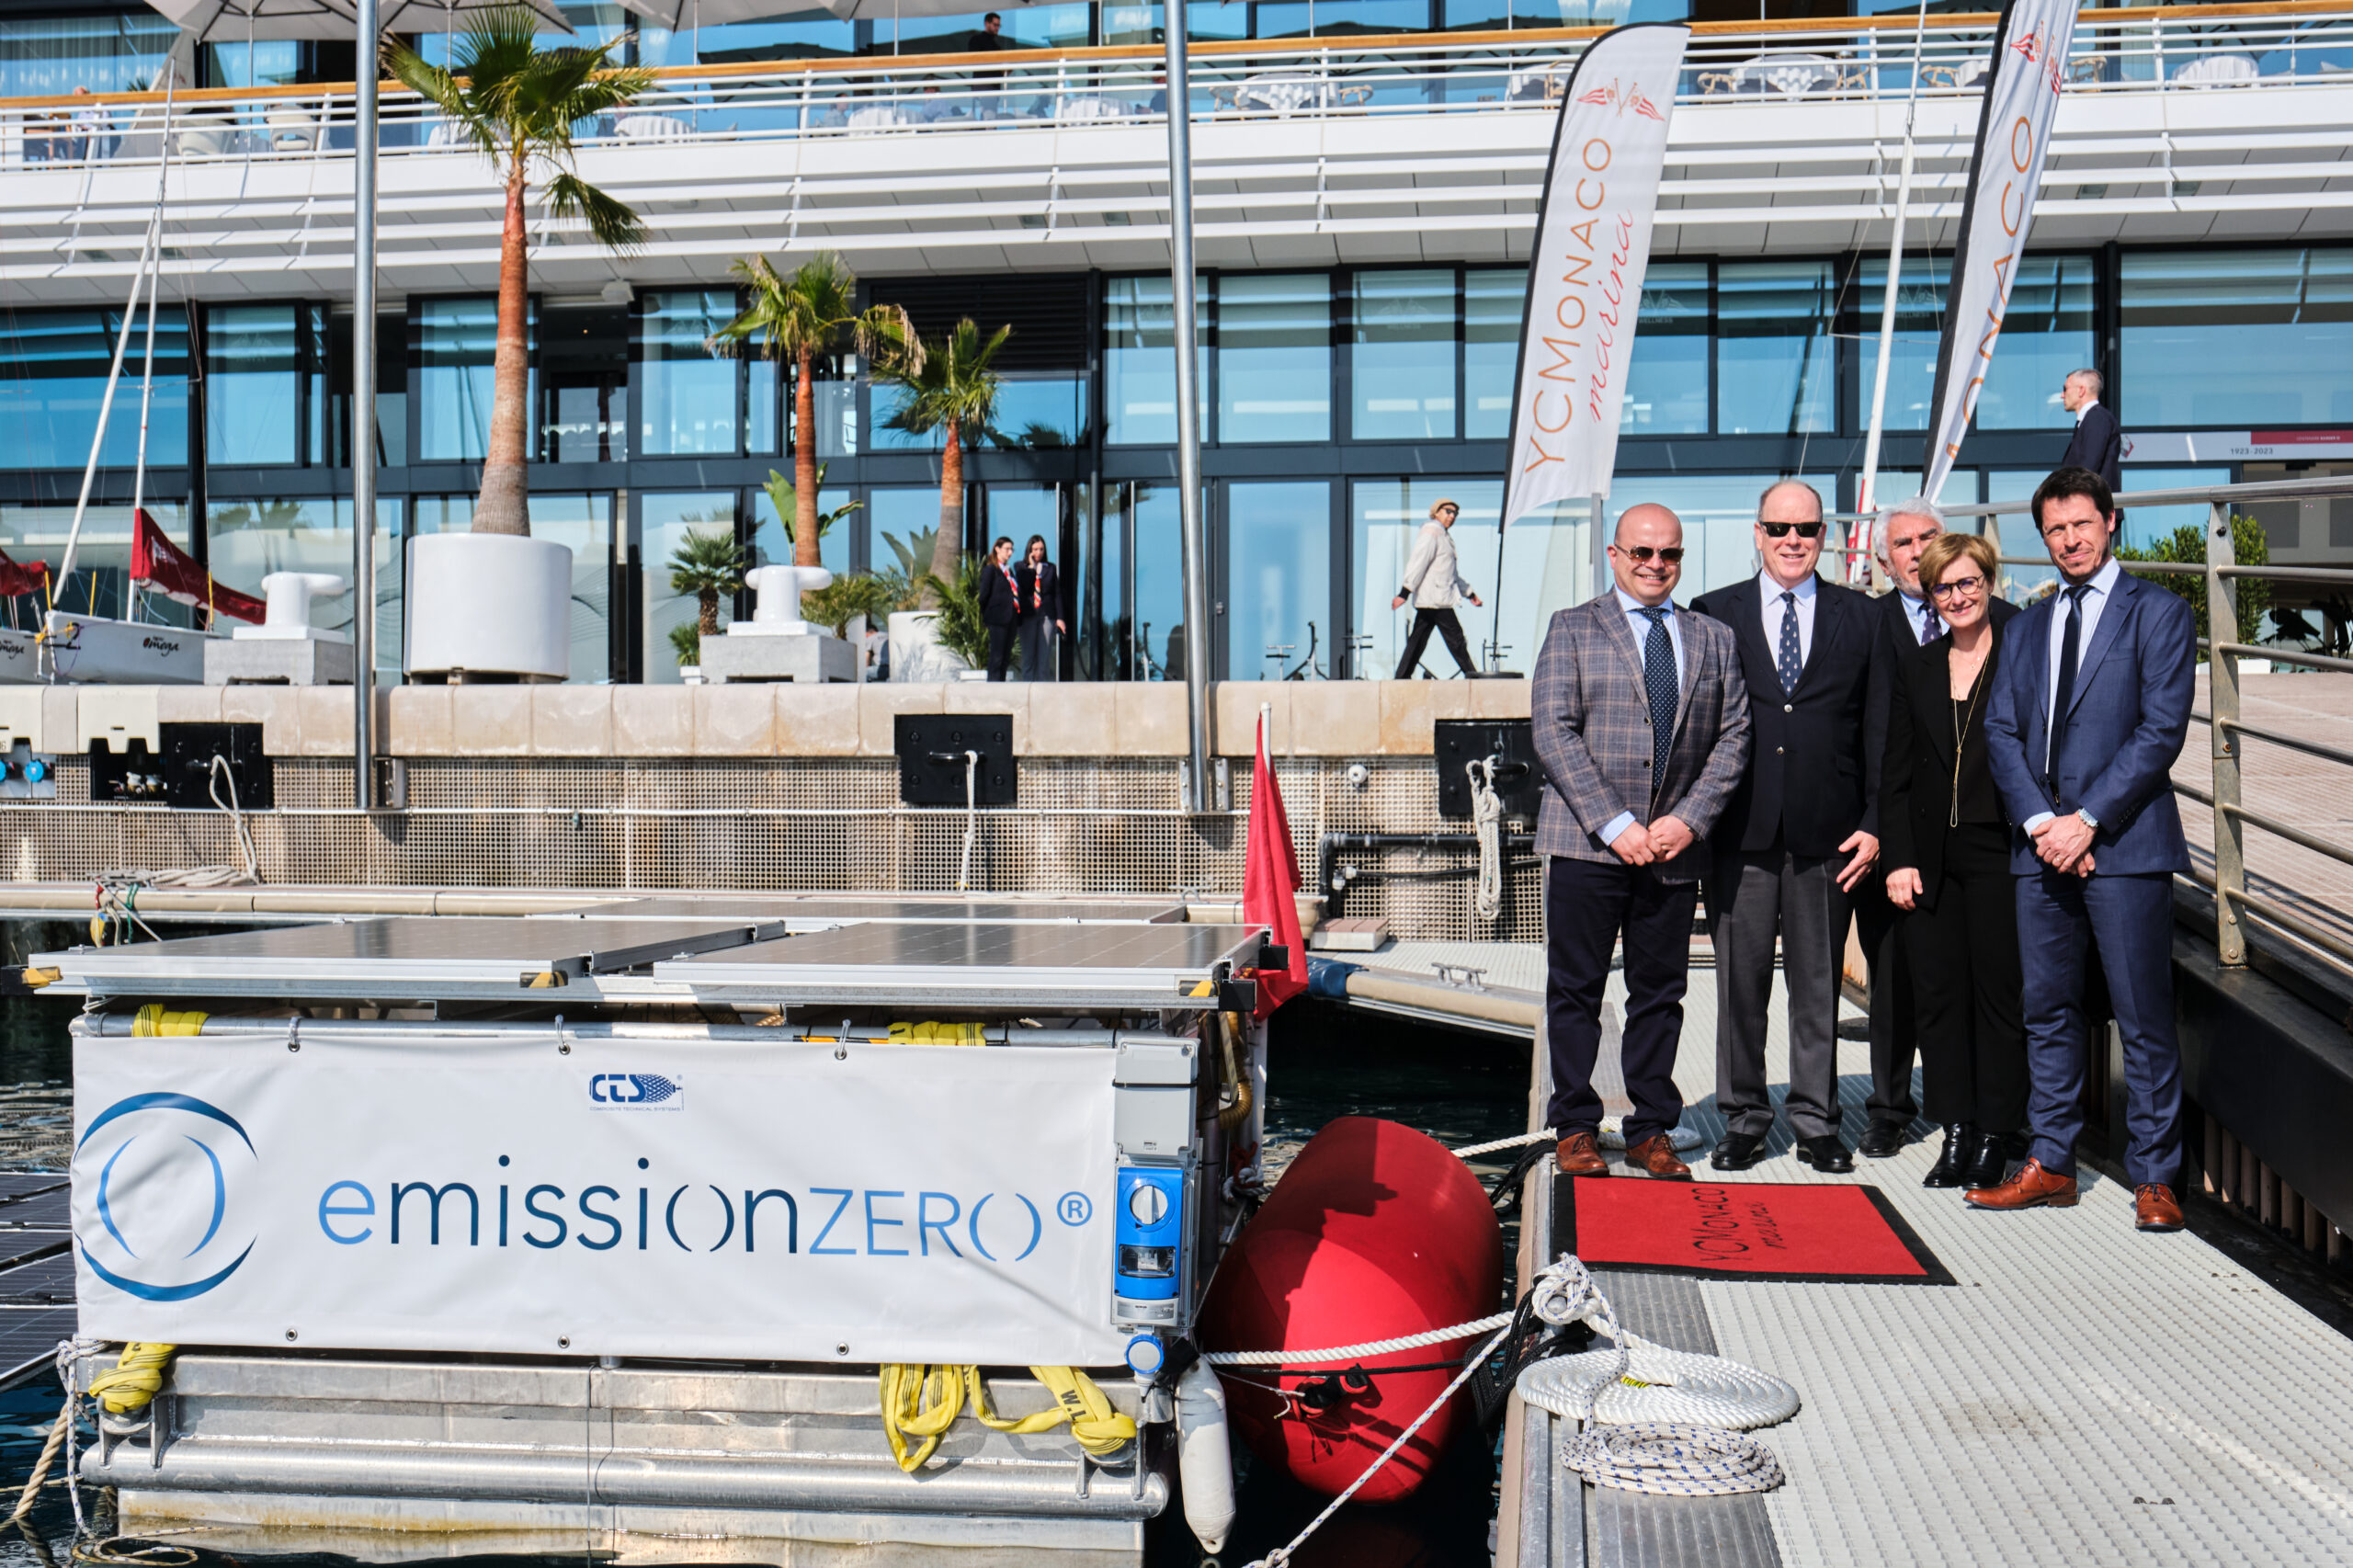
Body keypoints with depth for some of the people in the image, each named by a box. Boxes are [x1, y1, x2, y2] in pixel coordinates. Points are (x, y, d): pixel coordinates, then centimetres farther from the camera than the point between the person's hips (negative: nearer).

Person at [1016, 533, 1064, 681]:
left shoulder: (1050, 568, 10)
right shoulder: (1021, 567, 7)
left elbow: (1057, 594, 9)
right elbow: (1023, 588, -9)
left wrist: (1059, 618, 3)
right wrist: (1031, 567, -9)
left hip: (1046, 614, 1)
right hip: (1028, 614, -1)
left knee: (1045, 654, -2)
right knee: (1028, 654, 1)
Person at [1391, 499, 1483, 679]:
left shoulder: (1443, 536, 23)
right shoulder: (1430, 533, -8)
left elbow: (1452, 572, 31)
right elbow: (1418, 563, -17)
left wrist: (1469, 593, 32)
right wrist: (1404, 593, -23)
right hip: (1435, 599, -10)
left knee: (1419, 638, 7)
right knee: (1454, 635, -6)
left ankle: (1403, 675, 6)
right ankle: (1470, 673, -3)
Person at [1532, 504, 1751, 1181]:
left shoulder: (1713, 640, 14)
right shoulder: (1573, 629, 4)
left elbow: (1732, 740, 9)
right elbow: (1554, 733, -5)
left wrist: (1689, 819, -6)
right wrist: (1614, 824, -13)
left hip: (1675, 846, 3)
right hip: (1587, 844, -3)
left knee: (1660, 993, 8)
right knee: (1576, 990, 2)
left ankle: (1651, 1132, 17)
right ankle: (1575, 1128, 13)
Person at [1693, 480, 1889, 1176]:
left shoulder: (1860, 617, 8)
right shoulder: (1713, 614, 7)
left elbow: (1877, 729, 7)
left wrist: (1872, 824, 0)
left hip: (1826, 833, 1)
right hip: (1740, 833, 0)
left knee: (1819, 986, 8)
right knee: (1740, 983, 5)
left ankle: (1817, 1123, 19)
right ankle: (1743, 1119, 17)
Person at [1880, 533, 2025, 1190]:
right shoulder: (1915, 667, 11)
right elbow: (1895, 772, 10)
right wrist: (1897, 858, 2)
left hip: (1999, 852, -4)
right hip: (1930, 858, 4)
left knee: (1999, 994, 1)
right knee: (1938, 995, 6)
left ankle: (1994, 1138, 11)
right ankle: (1956, 1133, 16)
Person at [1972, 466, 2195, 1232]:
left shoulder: (2159, 613, 1)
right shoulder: (2025, 627, 17)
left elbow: (2161, 729, -8)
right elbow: (2001, 731, 10)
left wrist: (2087, 820, -13)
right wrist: (2040, 821, -6)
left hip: (2125, 842, -5)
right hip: (2041, 845, 5)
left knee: (2144, 1017, -2)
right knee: (2048, 1010, 9)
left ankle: (2153, 1177, 7)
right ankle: (2049, 1164, 18)